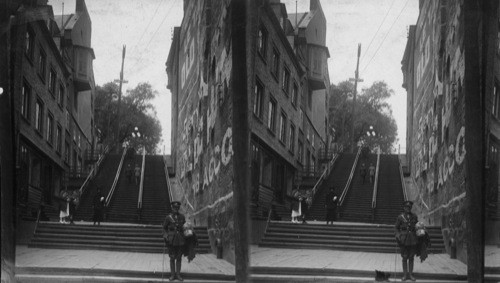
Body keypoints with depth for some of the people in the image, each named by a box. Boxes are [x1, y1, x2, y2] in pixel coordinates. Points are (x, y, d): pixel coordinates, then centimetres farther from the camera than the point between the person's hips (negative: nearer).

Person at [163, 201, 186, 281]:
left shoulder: (182, 217, 6)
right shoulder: (168, 217, -1)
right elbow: (164, 228, 5)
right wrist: (166, 235, -9)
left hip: (180, 240, 2)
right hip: (171, 240, -2)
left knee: (179, 258, 5)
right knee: (172, 258, 2)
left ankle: (178, 274, 12)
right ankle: (172, 275, 9)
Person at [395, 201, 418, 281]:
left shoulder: (414, 217, 9)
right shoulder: (400, 217, 2)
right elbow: (396, 227, 4)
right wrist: (398, 235, -10)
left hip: (413, 240, 2)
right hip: (404, 240, -2)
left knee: (411, 258, 6)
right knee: (404, 258, 2)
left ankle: (410, 274, 13)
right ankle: (405, 275, 8)